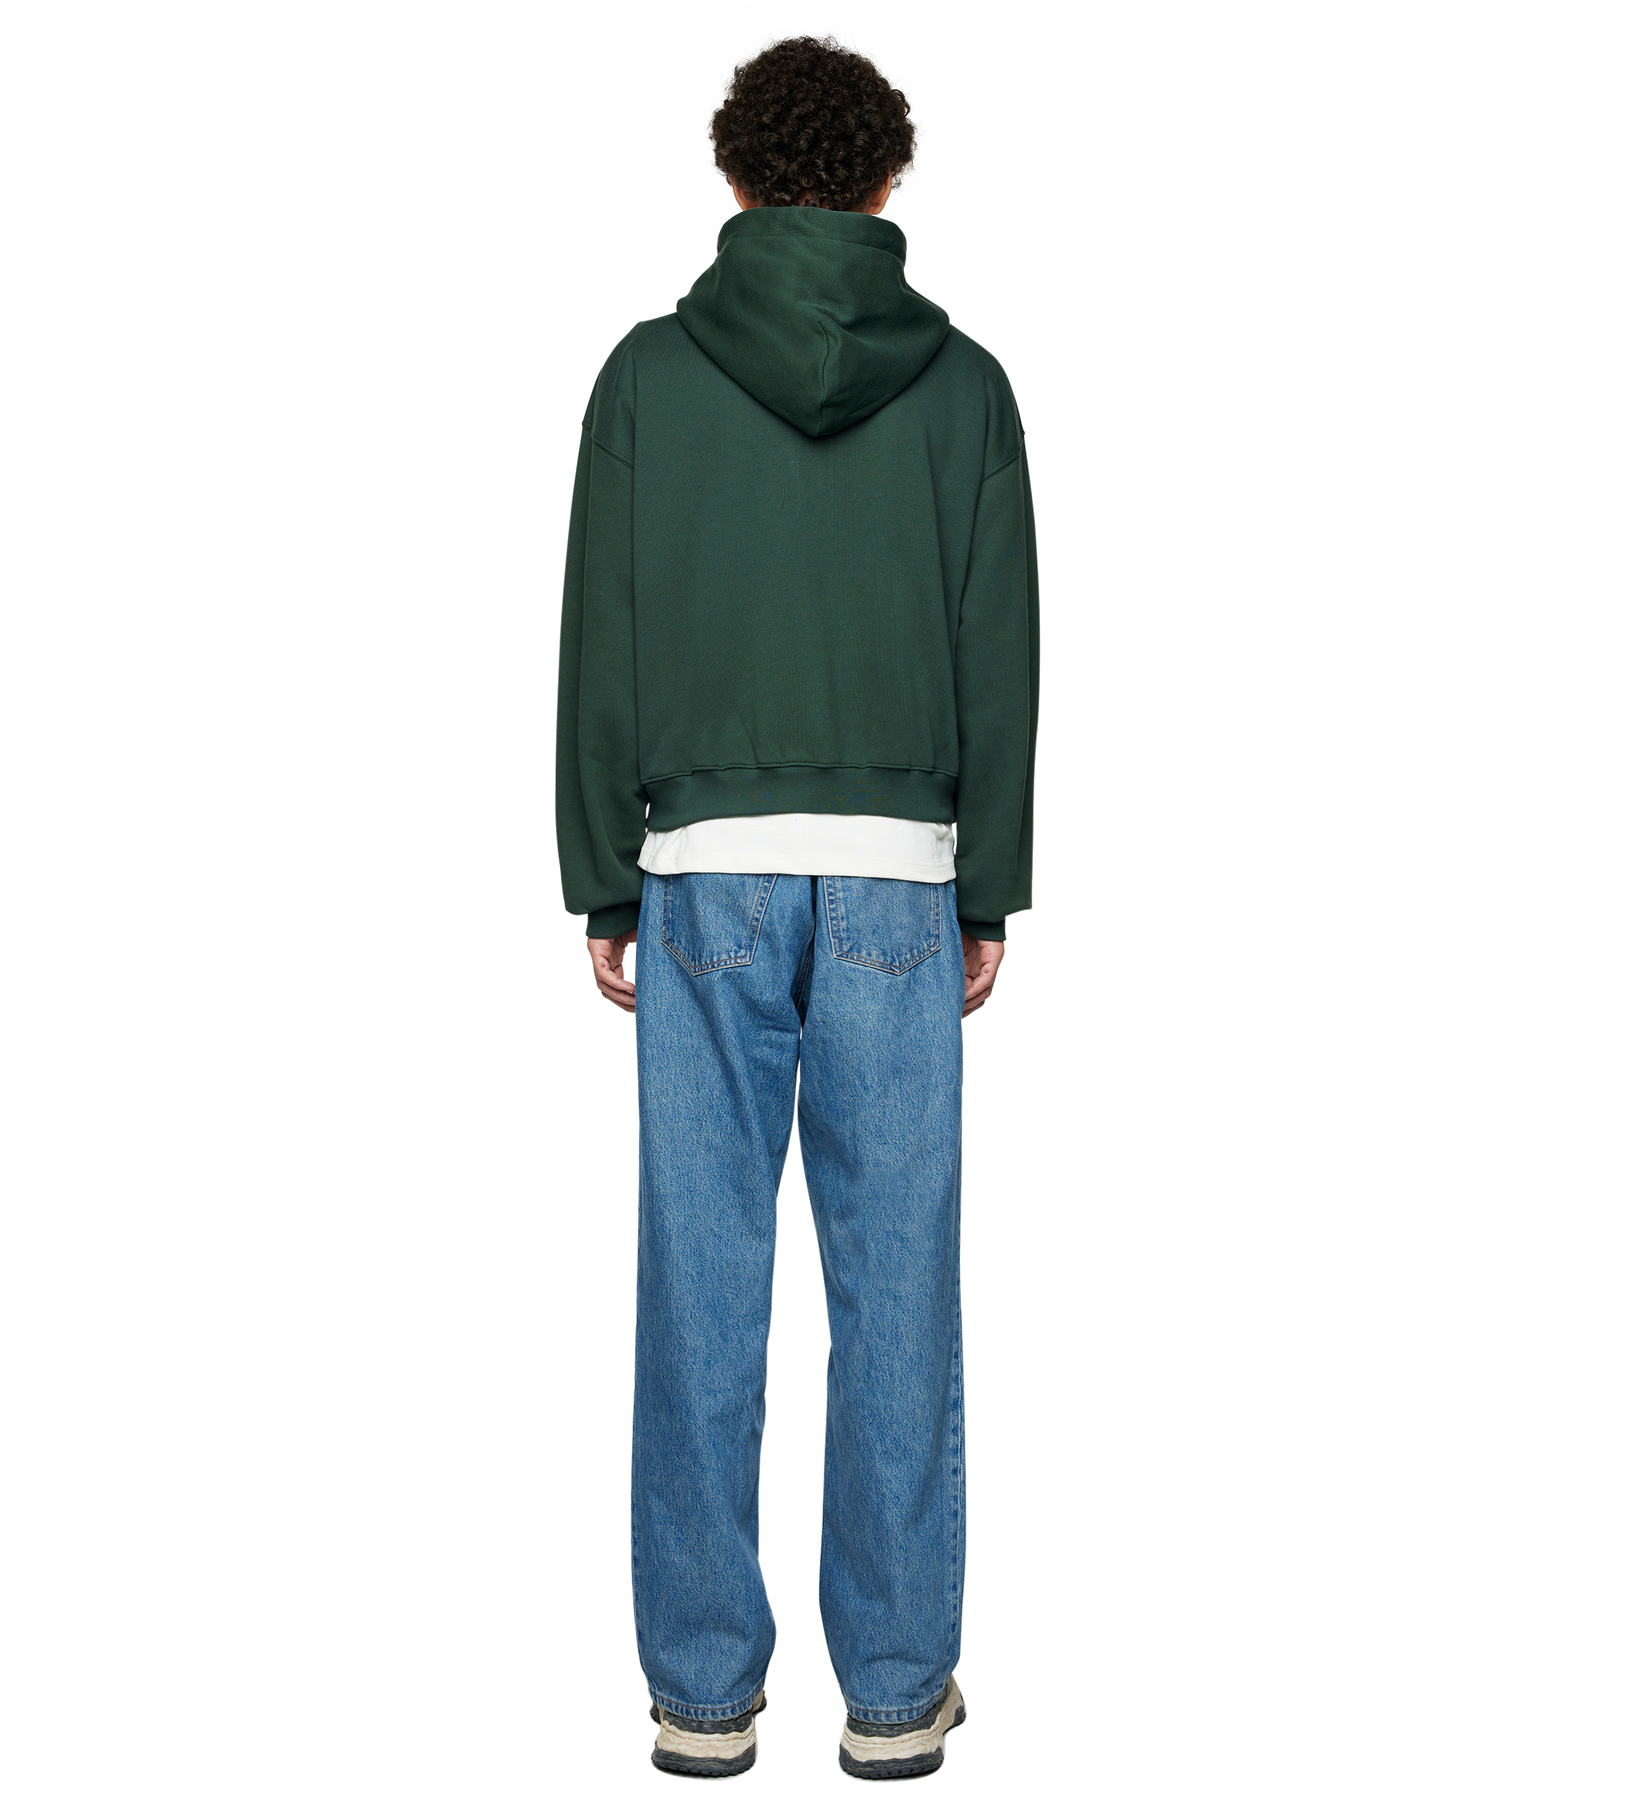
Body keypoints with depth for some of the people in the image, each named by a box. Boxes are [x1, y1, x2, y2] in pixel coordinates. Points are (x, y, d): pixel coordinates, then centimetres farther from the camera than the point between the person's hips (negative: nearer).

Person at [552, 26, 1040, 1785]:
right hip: (900, 874, 1)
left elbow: (600, 653, -2)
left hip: (704, 868, 0)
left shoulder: (647, 371, 1)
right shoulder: (962, 381, 2)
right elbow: (1003, 662, 1)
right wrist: (994, 896, 7)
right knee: (897, 1279, 5)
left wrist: (601, 887, 5)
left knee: (702, 1278, 5)